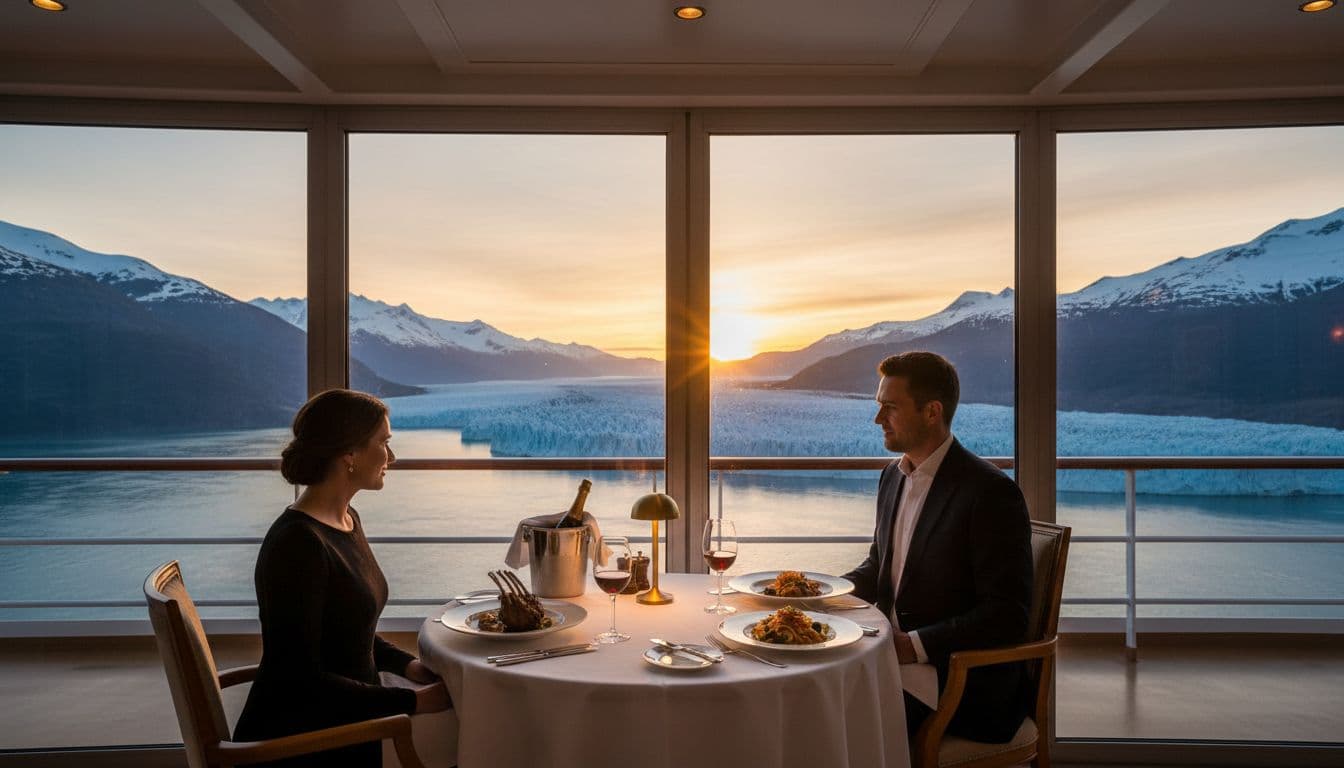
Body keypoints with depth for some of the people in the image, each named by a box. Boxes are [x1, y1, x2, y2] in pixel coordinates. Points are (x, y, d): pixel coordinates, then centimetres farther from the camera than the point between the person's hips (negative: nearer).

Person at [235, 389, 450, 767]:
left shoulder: (348, 520, 6)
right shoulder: (297, 543, -22)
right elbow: (298, 678, -22)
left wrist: (406, 664, 1)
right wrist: (412, 701, -20)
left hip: (349, 718, 8)